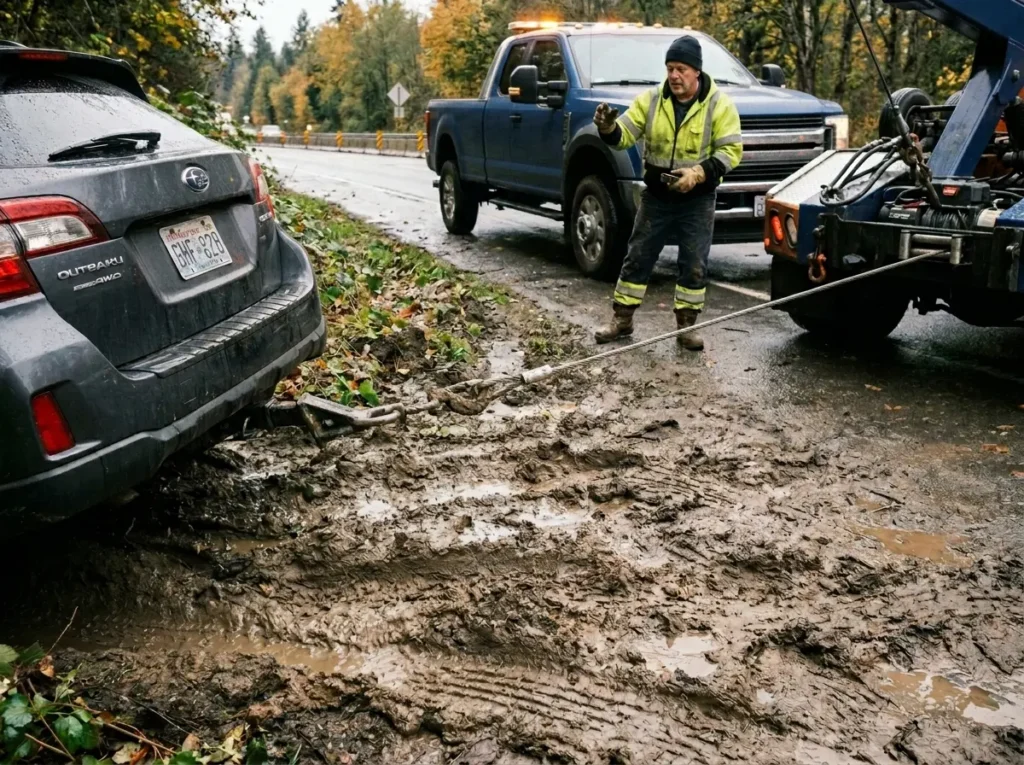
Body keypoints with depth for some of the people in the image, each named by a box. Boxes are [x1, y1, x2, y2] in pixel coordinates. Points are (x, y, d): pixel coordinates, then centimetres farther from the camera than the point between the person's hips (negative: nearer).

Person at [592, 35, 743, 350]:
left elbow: (731, 150, -10)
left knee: (694, 265, 2)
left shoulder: (719, 104, -7)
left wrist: (698, 173, -25)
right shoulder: (650, 99, -1)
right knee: (637, 258, 5)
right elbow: (624, 135, -4)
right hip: (656, 197, 2)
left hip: (697, 201, -2)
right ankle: (621, 320, 17)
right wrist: (608, 127, -28)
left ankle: (686, 325, 15)